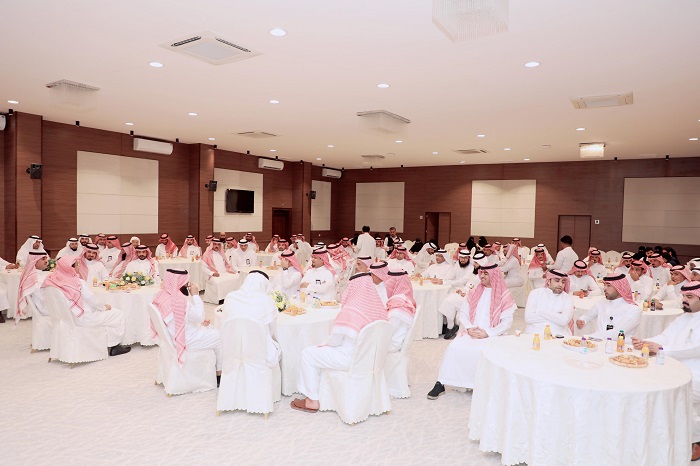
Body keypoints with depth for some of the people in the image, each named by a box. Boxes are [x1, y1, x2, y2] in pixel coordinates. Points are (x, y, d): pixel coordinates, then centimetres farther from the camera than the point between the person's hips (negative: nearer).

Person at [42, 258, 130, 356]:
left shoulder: (51, 281, -4)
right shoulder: (78, 282, -22)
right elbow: (91, 299, -16)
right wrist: (104, 307, 2)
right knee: (117, 314, 6)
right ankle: (114, 346, 11)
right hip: (84, 318, -8)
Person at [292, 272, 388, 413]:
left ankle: (313, 401, 17)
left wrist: (327, 343, 7)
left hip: (349, 358, -8)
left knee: (307, 354, 9)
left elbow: (335, 340, -16)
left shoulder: (349, 310, -25)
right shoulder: (378, 306, -2)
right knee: (322, 350, 29)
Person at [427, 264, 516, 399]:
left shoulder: (504, 296, 4)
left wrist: (487, 333, -12)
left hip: (491, 336, -3)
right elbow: (463, 314, 13)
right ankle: (441, 384, -19)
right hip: (470, 334, 3)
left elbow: (507, 322, -3)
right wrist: (469, 328, -6)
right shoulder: (474, 293, 17)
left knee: (482, 352, -35)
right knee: (454, 347, -23)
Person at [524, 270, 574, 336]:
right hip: (535, 334, -1)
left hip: (558, 335, 1)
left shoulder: (567, 298, 8)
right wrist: (556, 316, -4)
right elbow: (528, 318, -6)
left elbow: (564, 320, -10)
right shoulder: (535, 293, 6)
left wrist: (541, 312, -7)